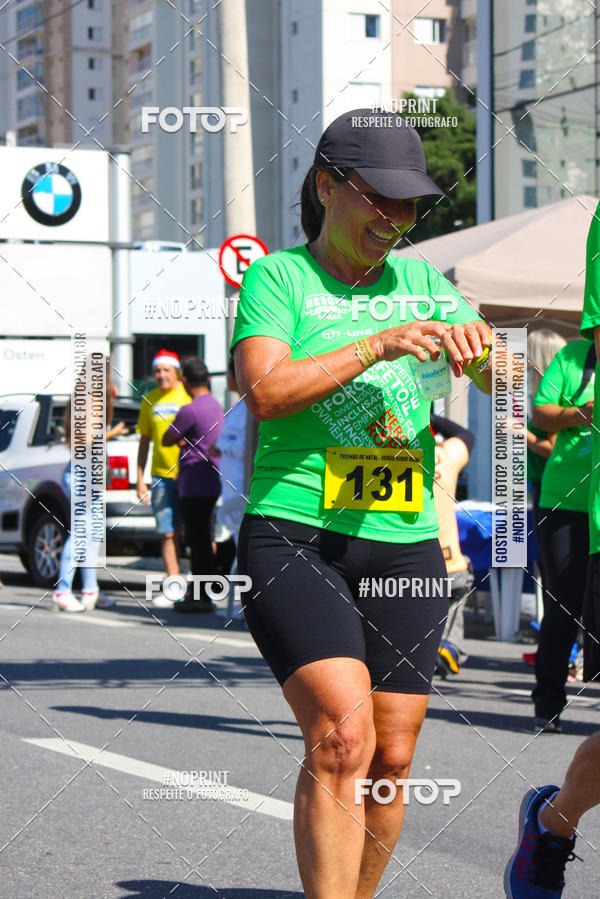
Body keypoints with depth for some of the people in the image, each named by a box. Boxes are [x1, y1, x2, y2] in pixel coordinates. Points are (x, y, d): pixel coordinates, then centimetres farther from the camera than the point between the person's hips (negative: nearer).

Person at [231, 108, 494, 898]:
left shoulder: (420, 283, 14)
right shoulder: (278, 276, 1)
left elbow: (505, 381, 9)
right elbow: (264, 390, -14)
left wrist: (476, 346, -14)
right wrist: (379, 345, -21)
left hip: (404, 545, 5)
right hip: (294, 537, -5)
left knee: (391, 759, 5)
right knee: (342, 737, -21)